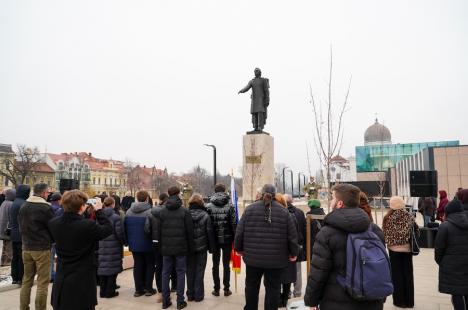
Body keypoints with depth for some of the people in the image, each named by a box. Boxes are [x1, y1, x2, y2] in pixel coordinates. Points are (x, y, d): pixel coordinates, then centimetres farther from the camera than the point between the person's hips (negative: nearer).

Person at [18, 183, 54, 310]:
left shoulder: (23, 207, 5)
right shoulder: (45, 207, -16)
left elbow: (21, 226, 16)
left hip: (26, 247, 7)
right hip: (42, 248, -7)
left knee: (26, 280, 17)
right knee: (43, 283, 1)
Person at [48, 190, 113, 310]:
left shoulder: (53, 223, -8)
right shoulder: (88, 225, -24)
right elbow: (108, 229, -8)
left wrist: (79, 213, 10)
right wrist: (99, 211, 0)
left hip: (61, 280, 5)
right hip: (83, 281, -5)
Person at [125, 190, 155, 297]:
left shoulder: (129, 212, 2)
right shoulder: (150, 212, -18)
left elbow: (125, 228, 8)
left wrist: (128, 241, 17)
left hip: (134, 244, 5)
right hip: (147, 244, -5)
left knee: (138, 265, 13)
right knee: (149, 265, 10)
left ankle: (138, 289, 15)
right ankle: (148, 288, 13)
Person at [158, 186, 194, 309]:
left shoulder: (162, 211, 1)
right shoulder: (184, 211, -8)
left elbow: (159, 230, 4)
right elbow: (189, 231, -6)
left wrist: (161, 245, 12)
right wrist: (190, 247, 3)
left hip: (166, 247, 3)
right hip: (181, 247, -3)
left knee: (165, 273, 11)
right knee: (180, 273, 6)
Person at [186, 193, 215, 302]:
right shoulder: (205, 215, -9)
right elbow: (210, 232, -7)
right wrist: (211, 247, 2)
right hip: (201, 247, -2)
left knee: (190, 270, 12)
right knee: (199, 271, 7)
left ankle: (190, 294, 19)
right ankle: (198, 295, 11)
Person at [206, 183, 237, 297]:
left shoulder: (209, 206, -3)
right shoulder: (229, 205, -5)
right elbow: (234, 223, -7)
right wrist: (235, 239, 0)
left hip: (214, 239, 1)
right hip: (227, 239, 0)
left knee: (215, 264, 11)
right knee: (226, 264, 9)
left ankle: (216, 289, 15)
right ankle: (226, 289, 13)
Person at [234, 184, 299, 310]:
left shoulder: (250, 209, -2)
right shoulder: (283, 211, -3)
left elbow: (239, 232, -1)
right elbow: (292, 235, -2)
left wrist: (239, 248, 13)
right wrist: (294, 253, 11)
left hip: (253, 257, 1)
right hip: (276, 259, -1)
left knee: (251, 286, 18)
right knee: (272, 289, 11)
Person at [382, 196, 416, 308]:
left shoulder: (388, 218, -14)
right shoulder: (410, 216, -6)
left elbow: (385, 235, -9)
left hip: (394, 249, -3)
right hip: (407, 249, 3)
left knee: (397, 275, 9)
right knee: (408, 274, 13)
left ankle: (399, 301, 18)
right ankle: (409, 301, 23)